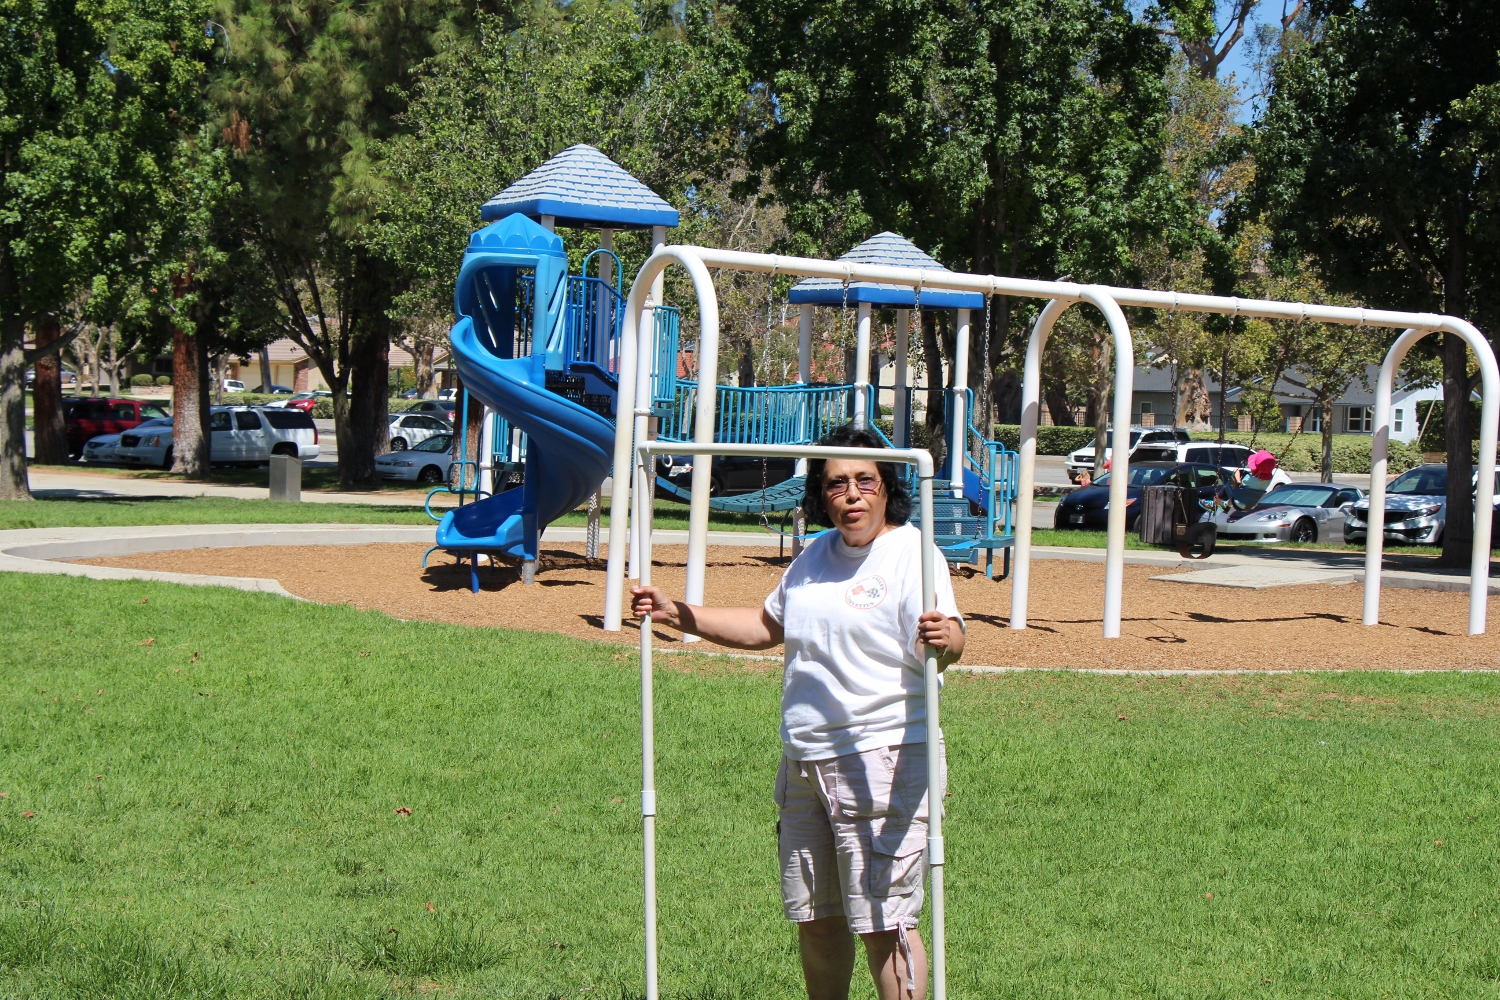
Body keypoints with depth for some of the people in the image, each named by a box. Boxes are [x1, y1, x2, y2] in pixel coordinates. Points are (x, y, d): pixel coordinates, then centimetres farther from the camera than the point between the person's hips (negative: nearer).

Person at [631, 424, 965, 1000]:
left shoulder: (911, 554, -10)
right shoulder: (816, 555, 14)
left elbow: (949, 641, -25)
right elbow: (766, 627, 29)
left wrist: (945, 638, -49)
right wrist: (677, 615, 24)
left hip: (884, 762, -8)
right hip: (804, 759, 8)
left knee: (883, 920, -9)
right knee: (813, 915, 14)